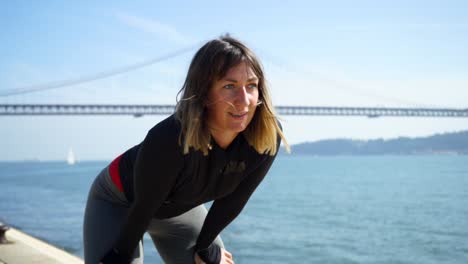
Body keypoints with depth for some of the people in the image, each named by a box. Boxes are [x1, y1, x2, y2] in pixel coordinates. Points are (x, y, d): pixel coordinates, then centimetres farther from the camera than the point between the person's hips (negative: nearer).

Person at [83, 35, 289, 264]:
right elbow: (144, 207, -25)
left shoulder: (268, 136, -27)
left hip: (181, 208, 5)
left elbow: (233, 201, -11)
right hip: (119, 203, -5)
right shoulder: (168, 140, -41)